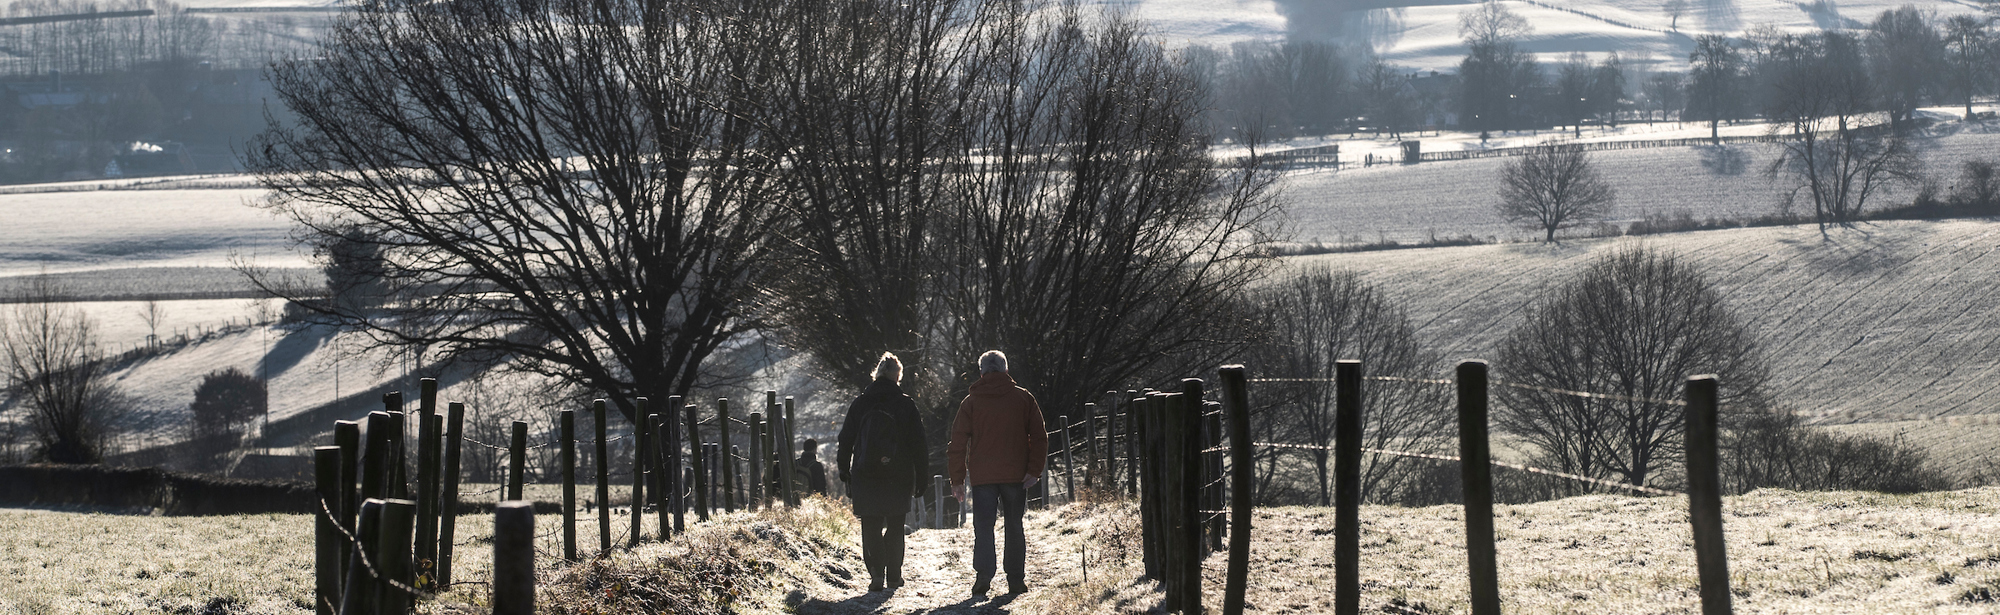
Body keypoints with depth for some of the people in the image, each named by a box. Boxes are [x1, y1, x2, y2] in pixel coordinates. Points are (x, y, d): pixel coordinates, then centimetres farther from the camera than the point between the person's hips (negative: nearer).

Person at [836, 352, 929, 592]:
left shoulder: (859, 404, 2)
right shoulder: (906, 405, -3)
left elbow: (846, 440, 6)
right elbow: (919, 443, -1)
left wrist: (845, 473, 13)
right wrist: (921, 477, 6)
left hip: (865, 476, 0)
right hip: (899, 477, 0)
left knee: (871, 527, 3)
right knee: (895, 526, 14)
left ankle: (876, 571, -14)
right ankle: (894, 575, 16)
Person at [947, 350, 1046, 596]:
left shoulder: (971, 402, 4)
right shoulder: (1023, 398, 6)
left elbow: (958, 442, 2)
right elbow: (1039, 436, 1)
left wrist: (957, 479, 6)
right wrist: (1034, 470, 0)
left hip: (982, 475, -1)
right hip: (1015, 475, 1)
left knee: (983, 526, 0)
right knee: (1015, 526, 9)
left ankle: (984, 575, -16)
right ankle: (1016, 580, 7)